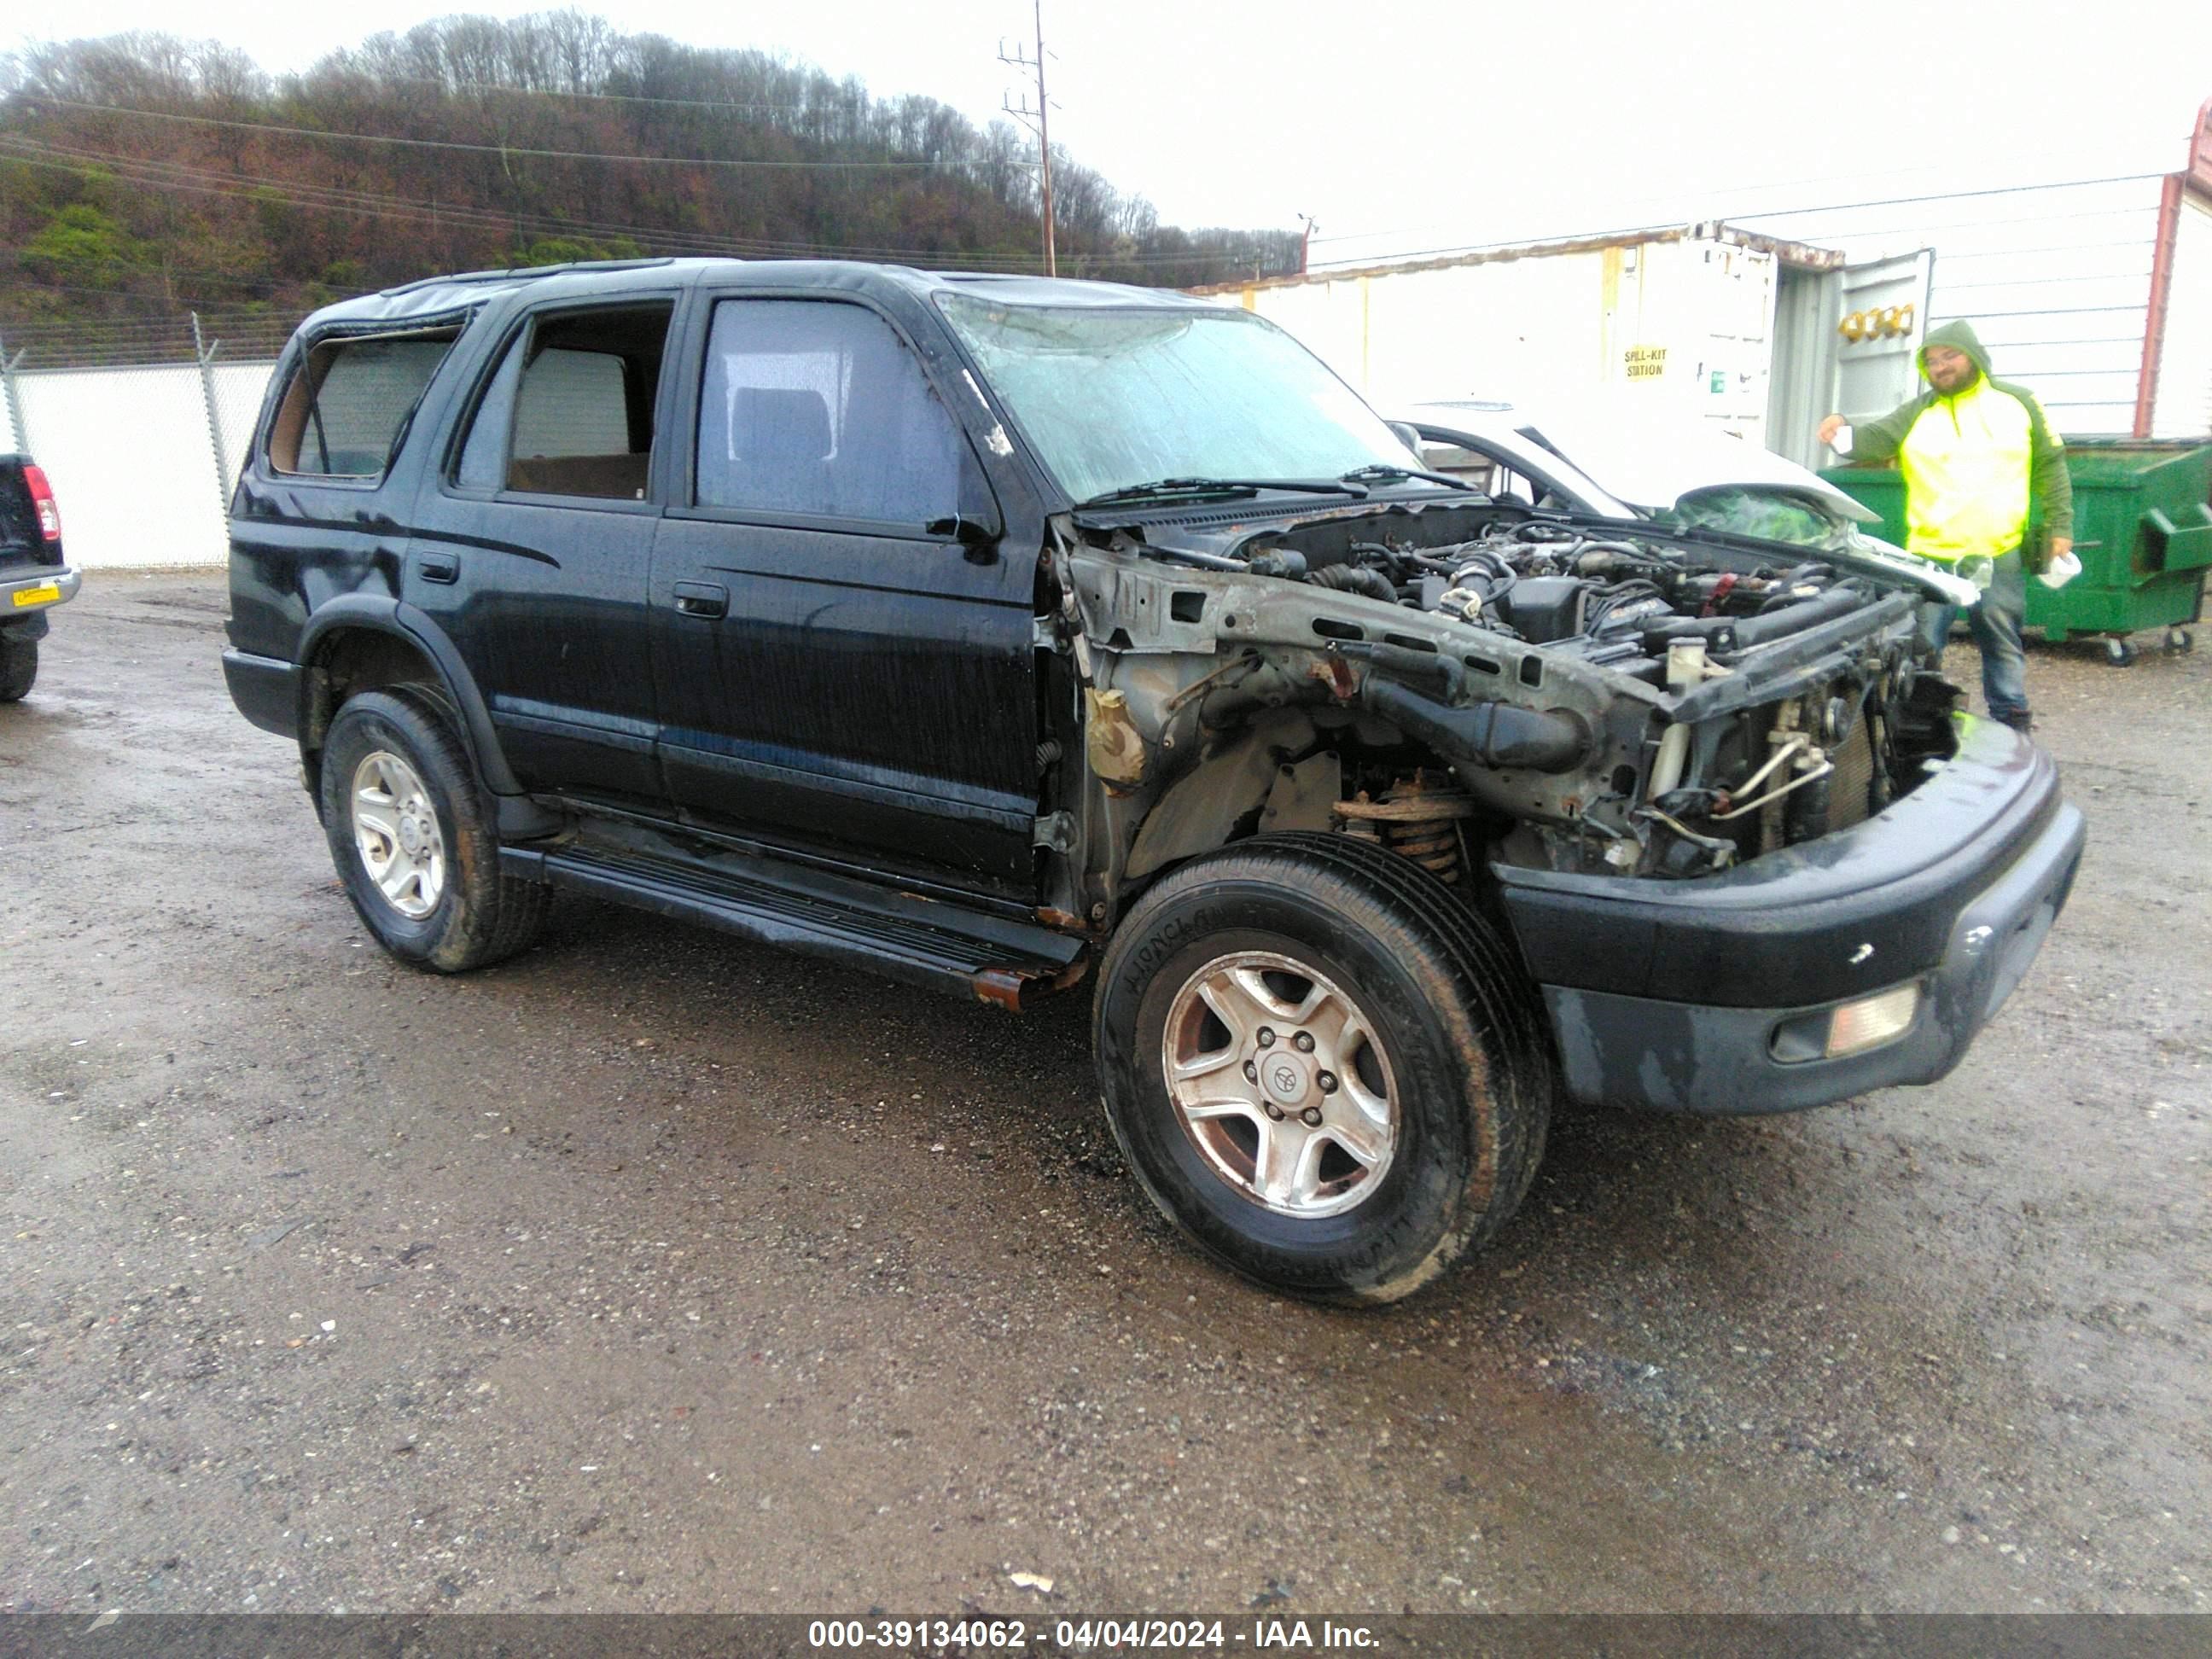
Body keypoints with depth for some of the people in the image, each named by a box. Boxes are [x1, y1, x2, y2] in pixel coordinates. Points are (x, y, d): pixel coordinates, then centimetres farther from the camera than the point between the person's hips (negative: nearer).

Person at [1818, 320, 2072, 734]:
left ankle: (2013, 724, 25)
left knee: (2003, 645, 13)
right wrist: (1843, 430, -33)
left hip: (2000, 557, 1)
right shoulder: (1916, 414, 5)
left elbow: (2050, 466, 11)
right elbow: (1873, 439, -11)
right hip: (1931, 557, -1)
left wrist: (2059, 526, 5)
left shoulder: (2018, 403, 7)